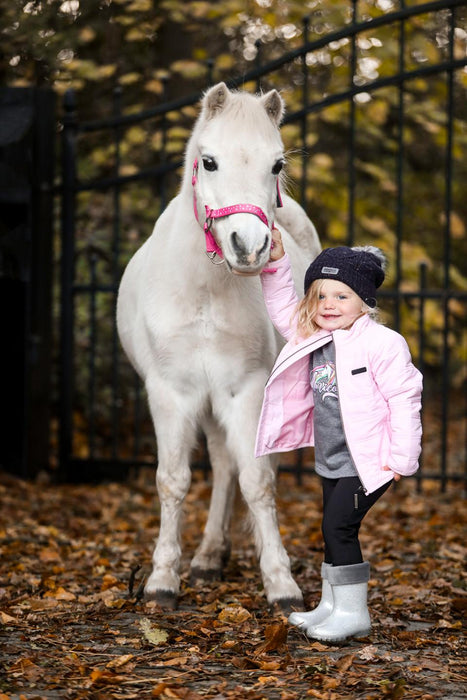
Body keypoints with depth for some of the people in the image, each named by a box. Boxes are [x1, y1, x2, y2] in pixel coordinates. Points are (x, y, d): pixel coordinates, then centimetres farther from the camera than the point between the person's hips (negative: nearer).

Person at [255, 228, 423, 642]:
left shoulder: (381, 343, -16)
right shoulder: (314, 340, 7)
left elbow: (404, 399, -15)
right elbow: (284, 310, 21)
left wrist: (402, 458, -17)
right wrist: (276, 264, 8)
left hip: (368, 462, -8)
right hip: (332, 462, 8)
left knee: (338, 526, -12)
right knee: (335, 531, 15)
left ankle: (353, 613, -5)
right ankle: (332, 607, 25)